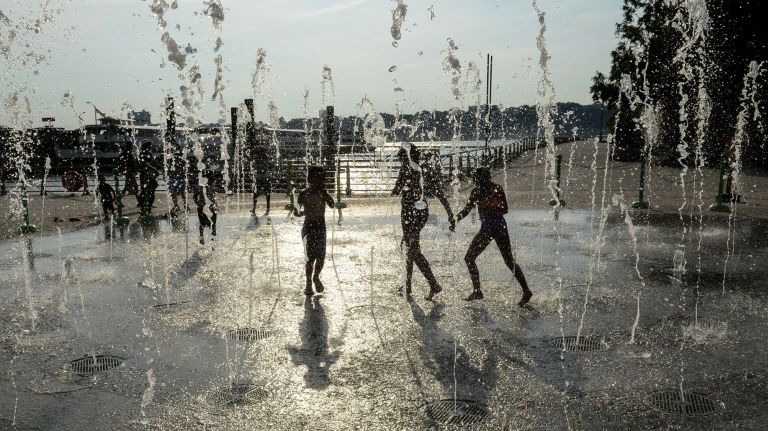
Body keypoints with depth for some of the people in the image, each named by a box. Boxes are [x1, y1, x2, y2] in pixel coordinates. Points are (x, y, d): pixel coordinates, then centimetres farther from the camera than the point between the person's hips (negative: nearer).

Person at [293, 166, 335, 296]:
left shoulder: (323, 192, 4)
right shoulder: (304, 193, -6)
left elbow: (332, 205, -11)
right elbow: (296, 212, -4)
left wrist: (324, 191, -13)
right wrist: (306, 212, -17)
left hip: (321, 227, 4)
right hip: (309, 228, -4)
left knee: (321, 257, 5)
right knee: (311, 258, -10)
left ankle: (316, 278, 32)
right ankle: (308, 285, 5)